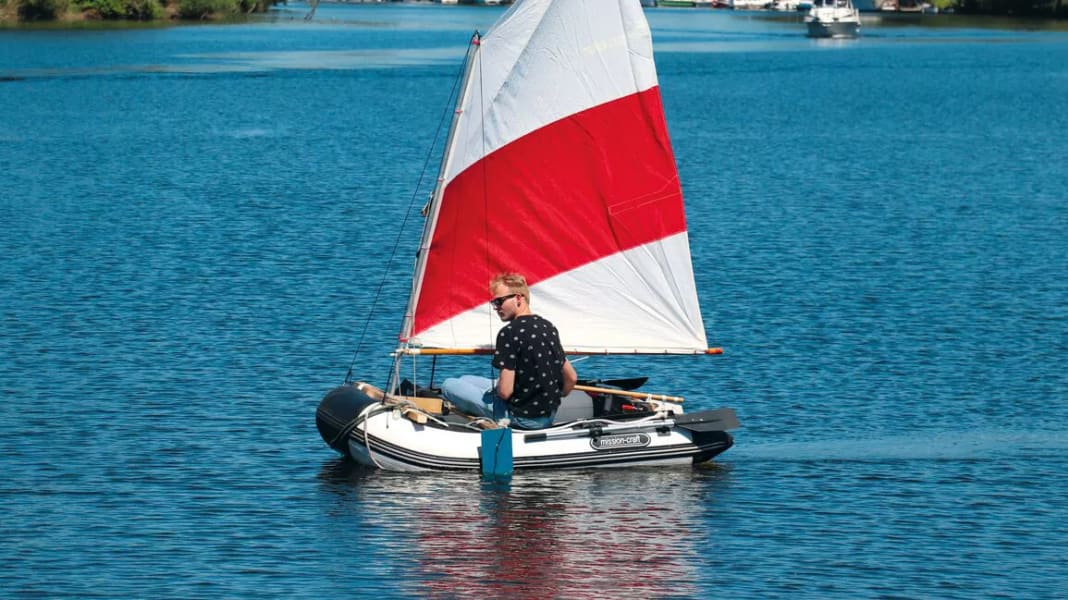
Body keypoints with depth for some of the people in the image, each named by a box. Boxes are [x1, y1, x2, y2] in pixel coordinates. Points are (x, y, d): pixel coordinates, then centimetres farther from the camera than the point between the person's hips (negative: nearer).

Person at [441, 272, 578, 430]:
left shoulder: (509, 332, -19)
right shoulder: (549, 327, 5)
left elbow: (505, 391, -23)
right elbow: (572, 378, 10)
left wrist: (495, 388, 0)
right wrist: (555, 397, 26)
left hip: (521, 418, -8)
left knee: (449, 385, 1)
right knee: (466, 379, 23)